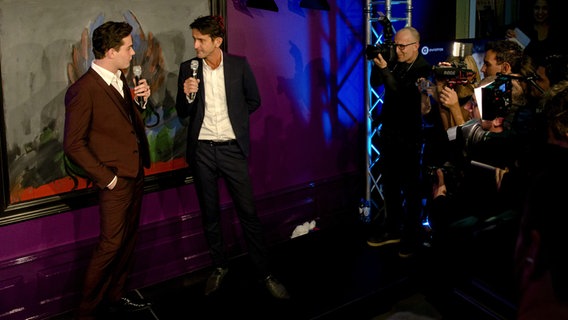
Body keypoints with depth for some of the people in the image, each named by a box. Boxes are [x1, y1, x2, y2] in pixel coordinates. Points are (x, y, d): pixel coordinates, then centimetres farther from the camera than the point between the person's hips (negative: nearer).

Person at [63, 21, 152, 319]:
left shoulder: (120, 79, 7)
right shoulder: (83, 90, -17)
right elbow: (73, 144, -15)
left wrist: (142, 97, 1)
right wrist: (106, 177, -14)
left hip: (136, 173, 8)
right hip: (116, 180, -8)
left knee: (128, 240, 16)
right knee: (110, 245, -2)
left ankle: (116, 295, 31)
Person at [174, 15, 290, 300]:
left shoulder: (239, 64, -4)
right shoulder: (188, 68, 0)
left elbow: (253, 100, 9)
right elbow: (183, 113, 2)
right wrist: (187, 95, -17)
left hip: (232, 148, -2)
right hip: (202, 150, 2)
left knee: (248, 211, 0)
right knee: (209, 212, 11)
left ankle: (265, 272, 9)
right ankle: (220, 267, 27)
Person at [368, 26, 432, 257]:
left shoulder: (423, 69, -13)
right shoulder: (395, 63, 4)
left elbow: (403, 95, -22)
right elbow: (375, 84, 8)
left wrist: (385, 69, -24)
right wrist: (378, 63, -7)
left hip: (409, 136, -6)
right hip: (389, 132, 6)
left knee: (410, 187, 2)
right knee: (389, 183, 13)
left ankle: (412, 236, 12)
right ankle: (392, 229, 26)